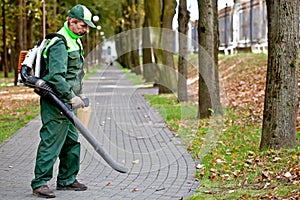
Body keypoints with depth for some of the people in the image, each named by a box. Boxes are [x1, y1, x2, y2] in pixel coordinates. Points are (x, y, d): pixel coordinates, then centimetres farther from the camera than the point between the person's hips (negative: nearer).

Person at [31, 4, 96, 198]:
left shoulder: (75, 41, 17)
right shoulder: (60, 44, -17)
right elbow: (56, 76, -25)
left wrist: (79, 94, 21)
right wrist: (71, 97, -24)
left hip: (67, 102, 10)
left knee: (72, 141, 13)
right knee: (51, 141, -8)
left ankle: (67, 179, 23)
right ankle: (40, 183, -2)